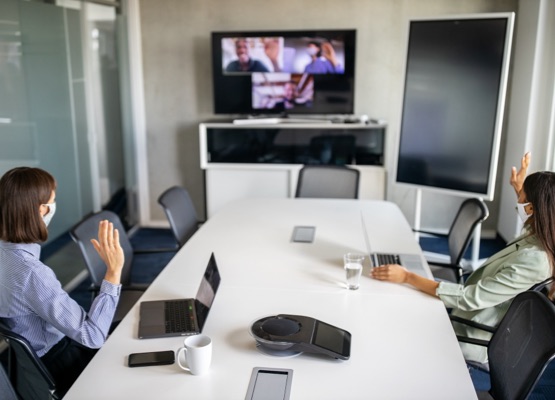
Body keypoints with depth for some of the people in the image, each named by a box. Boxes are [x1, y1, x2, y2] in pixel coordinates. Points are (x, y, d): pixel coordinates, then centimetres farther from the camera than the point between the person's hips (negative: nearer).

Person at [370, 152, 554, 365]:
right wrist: (520, 189, 16)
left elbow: (469, 298, -32)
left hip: (475, 340, -9)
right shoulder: (538, 238, -8)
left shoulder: (533, 263, -34)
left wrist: (407, 277, -31)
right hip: (472, 318, 9)